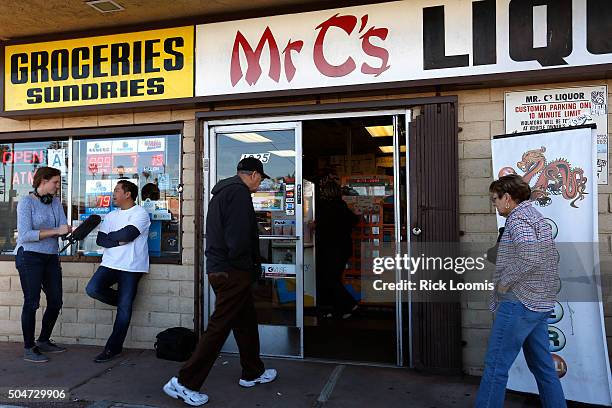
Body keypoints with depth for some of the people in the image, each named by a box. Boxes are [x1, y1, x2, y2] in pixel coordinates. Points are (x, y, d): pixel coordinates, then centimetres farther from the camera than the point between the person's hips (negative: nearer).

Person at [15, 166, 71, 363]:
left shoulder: (55, 202, 9)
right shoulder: (26, 202, -9)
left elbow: (64, 227, 1)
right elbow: (25, 235, -18)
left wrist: (78, 229, -21)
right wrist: (56, 231, -23)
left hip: (51, 257, 7)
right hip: (29, 256, -6)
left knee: (55, 301, 9)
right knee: (32, 302, -1)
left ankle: (44, 341, 27)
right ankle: (28, 349, 10)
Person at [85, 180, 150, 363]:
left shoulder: (140, 213, -4)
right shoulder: (111, 216, 17)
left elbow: (127, 234, -18)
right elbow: (100, 240, 8)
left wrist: (110, 236, 0)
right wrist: (119, 240, -9)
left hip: (131, 267, -6)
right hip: (110, 263, 6)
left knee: (124, 308, -3)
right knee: (92, 289, -17)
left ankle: (113, 348, 7)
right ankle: (124, 300, 10)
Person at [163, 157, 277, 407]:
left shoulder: (222, 192, 19)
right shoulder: (240, 192, -13)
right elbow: (240, 237, -23)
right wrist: (251, 267, -9)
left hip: (219, 269, 10)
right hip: (233, 272, -10)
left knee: (247, 322, 19)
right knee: (219, 328, -4)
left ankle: (252, 373, 32)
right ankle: (185, 383, 3)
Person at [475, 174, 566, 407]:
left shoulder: (518, 219, -12)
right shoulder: (536, 217, 18)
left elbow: (529, 257, -26)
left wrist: (504, 282, -15)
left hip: (518, 303, -10)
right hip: (540, 303, 10)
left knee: (495, 367, -4)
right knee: (543, 366, 16)